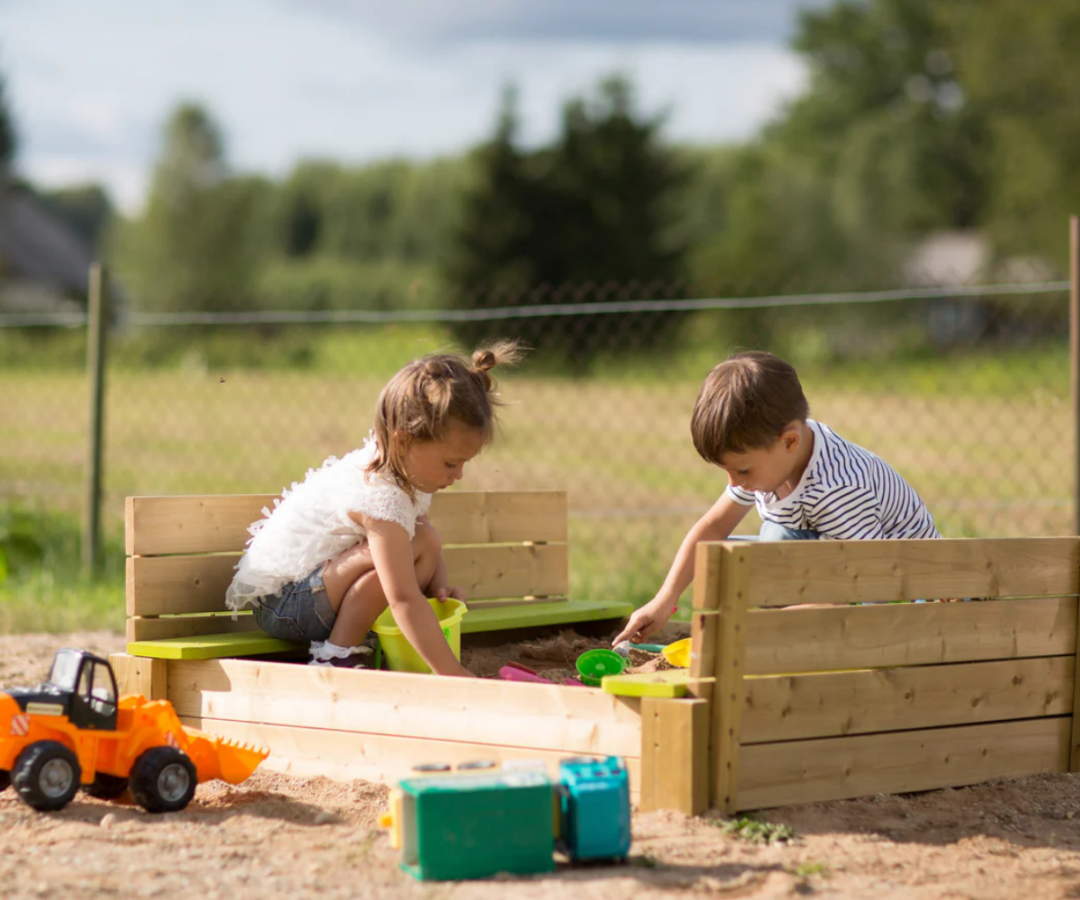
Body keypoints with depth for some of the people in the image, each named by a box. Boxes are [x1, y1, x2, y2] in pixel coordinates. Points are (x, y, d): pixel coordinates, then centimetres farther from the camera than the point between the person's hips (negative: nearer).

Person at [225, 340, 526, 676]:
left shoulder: (407, 472, -2)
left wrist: (438, 586, -5)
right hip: (279, 602, -10)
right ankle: (335, 657, -16)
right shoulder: (380, 497, -32)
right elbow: (404, 600, -36)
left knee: (425, 540, -4)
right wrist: (452, 673, -36)